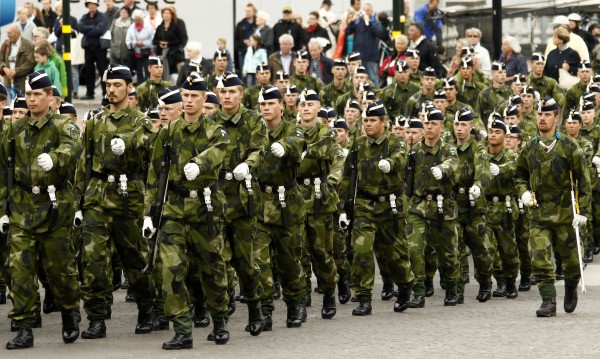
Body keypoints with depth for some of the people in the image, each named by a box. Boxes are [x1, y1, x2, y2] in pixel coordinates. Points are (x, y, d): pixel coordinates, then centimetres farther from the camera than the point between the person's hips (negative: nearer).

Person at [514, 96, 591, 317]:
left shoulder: (569, 147, -4)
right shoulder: (529, 149, 6)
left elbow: (583, 181, -2)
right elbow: (519, 175, 23)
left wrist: (583, 211, -9)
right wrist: (523, 192, 2)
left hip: (565, 214, -2)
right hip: (538, 214, 2)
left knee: (570, 259, 9)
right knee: (541, 260, -9)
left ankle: (571, 289, 37)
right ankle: (548, 302, -6)